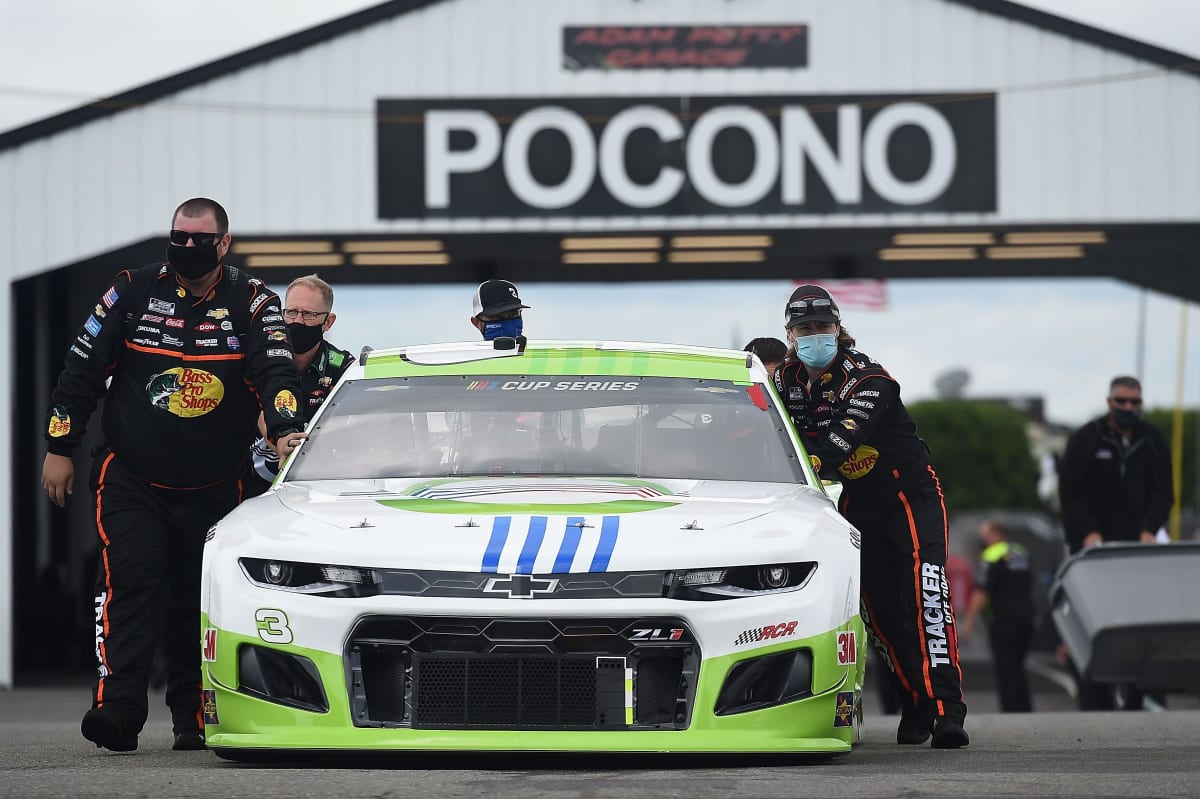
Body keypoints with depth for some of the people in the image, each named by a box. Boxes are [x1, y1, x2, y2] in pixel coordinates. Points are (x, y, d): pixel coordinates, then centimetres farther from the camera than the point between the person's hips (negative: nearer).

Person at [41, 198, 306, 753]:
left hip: (214, 491, 1)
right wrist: (58, 448, 3)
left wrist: (285, 430, -33)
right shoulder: (134, 292, -1)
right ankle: (118, 709, -24)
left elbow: (274, 371, -14)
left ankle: (192, 717, 16)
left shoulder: (251, 302, -2)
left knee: (198, 601, 6)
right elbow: (82, 370, 5)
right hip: (130, 479, -1)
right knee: (131, 582, -17)